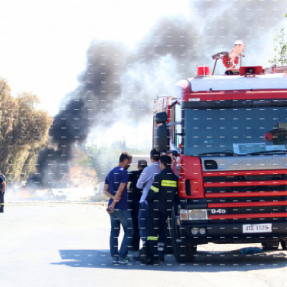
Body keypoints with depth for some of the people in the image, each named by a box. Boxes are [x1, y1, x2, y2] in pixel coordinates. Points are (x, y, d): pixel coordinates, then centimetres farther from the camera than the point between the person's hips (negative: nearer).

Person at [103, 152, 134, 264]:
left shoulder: (110, 173, 15)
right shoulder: (124, 173, -11)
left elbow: (105, 190, 9)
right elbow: (120, 190, -17)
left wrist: (113, 198, -5)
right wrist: (114, 203, -12)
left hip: (113, 207, 8)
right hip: (122, 207, -8)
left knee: (114, 232, 10)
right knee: (128, 232, 0)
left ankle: (114, 256, 8)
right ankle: (122, 256, -7)